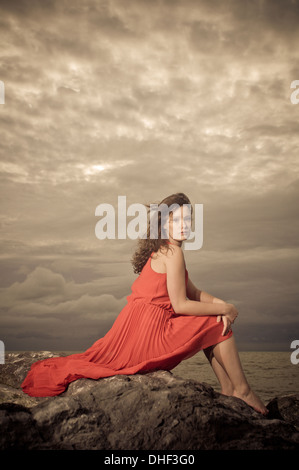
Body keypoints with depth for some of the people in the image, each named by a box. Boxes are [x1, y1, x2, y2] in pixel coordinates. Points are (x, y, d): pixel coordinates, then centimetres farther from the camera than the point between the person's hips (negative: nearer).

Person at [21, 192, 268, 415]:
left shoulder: (162, 250, 17)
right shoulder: (173, 252, -14)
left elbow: (193, 293, 17)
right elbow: (180, 305, -17)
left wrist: (219, 303, -1)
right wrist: (224, 308, -7)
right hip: (148, 333, -9)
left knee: (209, 325, 19)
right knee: (218, 324, 1)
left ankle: (228, 389, 21)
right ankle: (242, 391, 11)